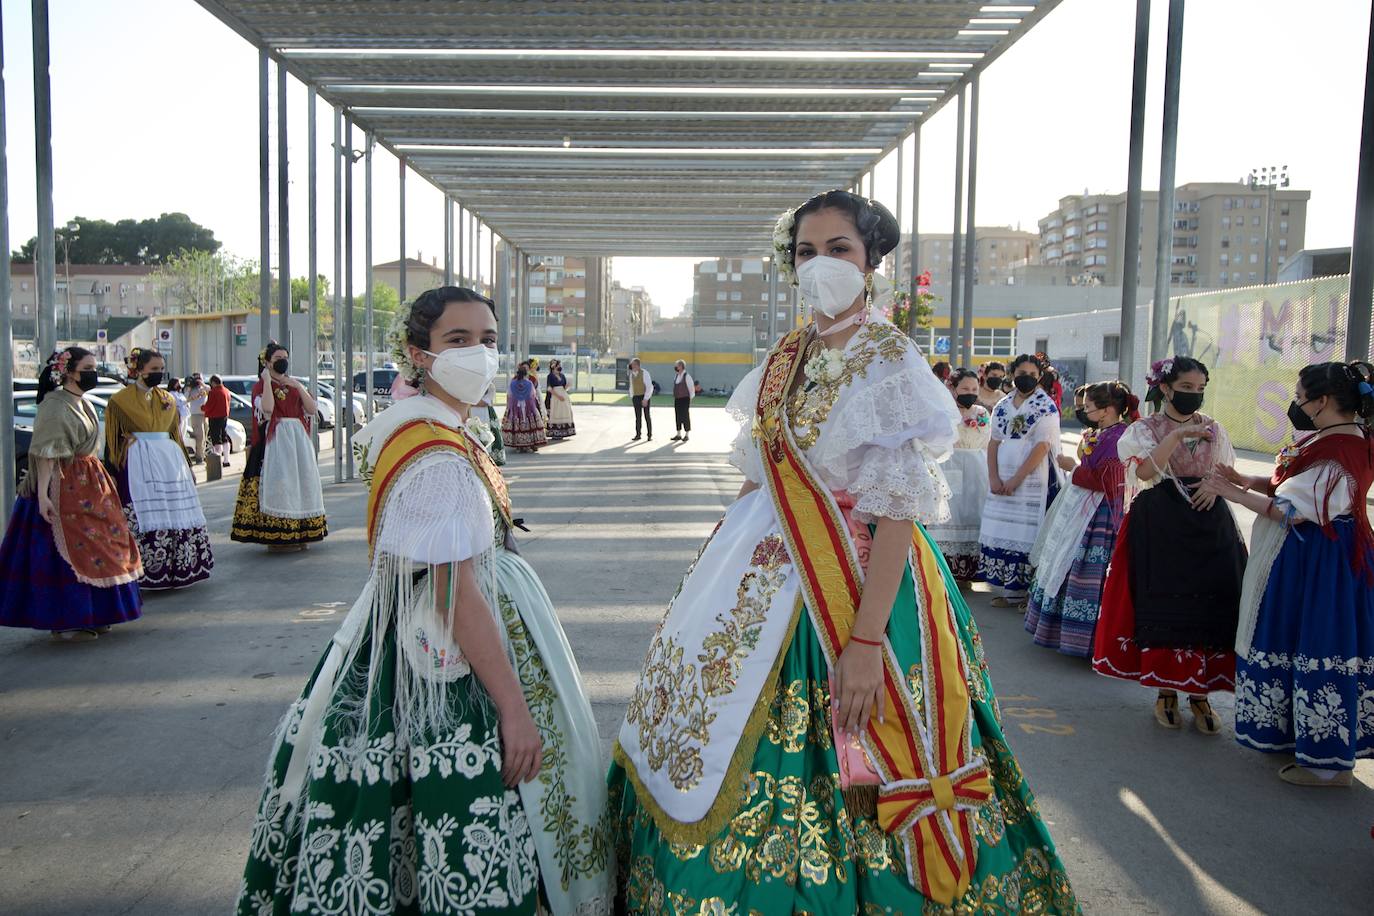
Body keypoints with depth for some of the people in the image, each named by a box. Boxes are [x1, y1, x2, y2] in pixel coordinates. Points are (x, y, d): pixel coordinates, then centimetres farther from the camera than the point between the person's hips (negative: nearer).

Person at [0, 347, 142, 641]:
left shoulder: (83, 403, 13)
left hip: (89, 485, 9)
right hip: (65, 487, -9)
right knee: (67, 552, -4)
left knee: (93, 546, 13)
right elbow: (46, 453, -21)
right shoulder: (55, 406, -14)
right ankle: (64, 623, 4)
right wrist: (42, 494, -28)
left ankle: (89, 616, 24)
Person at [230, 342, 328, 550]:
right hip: (274, 440, -5)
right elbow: (267, 409, -20)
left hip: (298, 439, 5)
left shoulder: (293, 385, 17)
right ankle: (275, 536, -6)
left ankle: (298, 535, 11)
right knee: (276, 483, -9)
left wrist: (299, 387, -6)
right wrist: (267, 380, -13)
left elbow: (312, 409, 4)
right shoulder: (260, 386, 2)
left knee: (299, 482, 4)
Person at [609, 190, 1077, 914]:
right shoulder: (787, 357, 9)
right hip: (772, 577, 7)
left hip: (854, 581, -7)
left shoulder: (888, 360, -12)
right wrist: (726, 567, 11)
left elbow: (898, 511, -19)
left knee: (829, 777, 2)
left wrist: (866, 639, -25)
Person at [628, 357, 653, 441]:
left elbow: (649, 387, -19)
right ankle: (638, 435, 6)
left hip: (645, 397, -5)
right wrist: (631, 399, 12)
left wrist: (646, 399, -24)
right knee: (638, 416, 3)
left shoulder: (644, 373, -15)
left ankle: (650, 435, 8)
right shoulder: (632, 374, 6)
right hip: (636, 397, 5)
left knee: (647, 416, -2)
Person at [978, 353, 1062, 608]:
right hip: (1003, 480, 5)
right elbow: (994, 442, 11)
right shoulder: (1002, 406, 12)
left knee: (1027, 534, -6)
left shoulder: (1046, 407, -4)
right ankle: (1011, 592, 11)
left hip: (1033, 479, -5)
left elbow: (1042, 446, -12)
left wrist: (1016, 479, -15)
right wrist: (994, 478, -2)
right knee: (1002, 532, 4)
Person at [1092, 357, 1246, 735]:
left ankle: (1200, 693, 11)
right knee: (1163, 606, -1)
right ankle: (1166, 692, 13)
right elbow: (1146, 471, -15)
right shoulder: (1145, 429, 2)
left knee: (1210, 605, -1)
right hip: (1160, 529, -3)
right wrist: (1178, 435, -19)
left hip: (1211, 526, 3)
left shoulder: (1214, 429, 12)